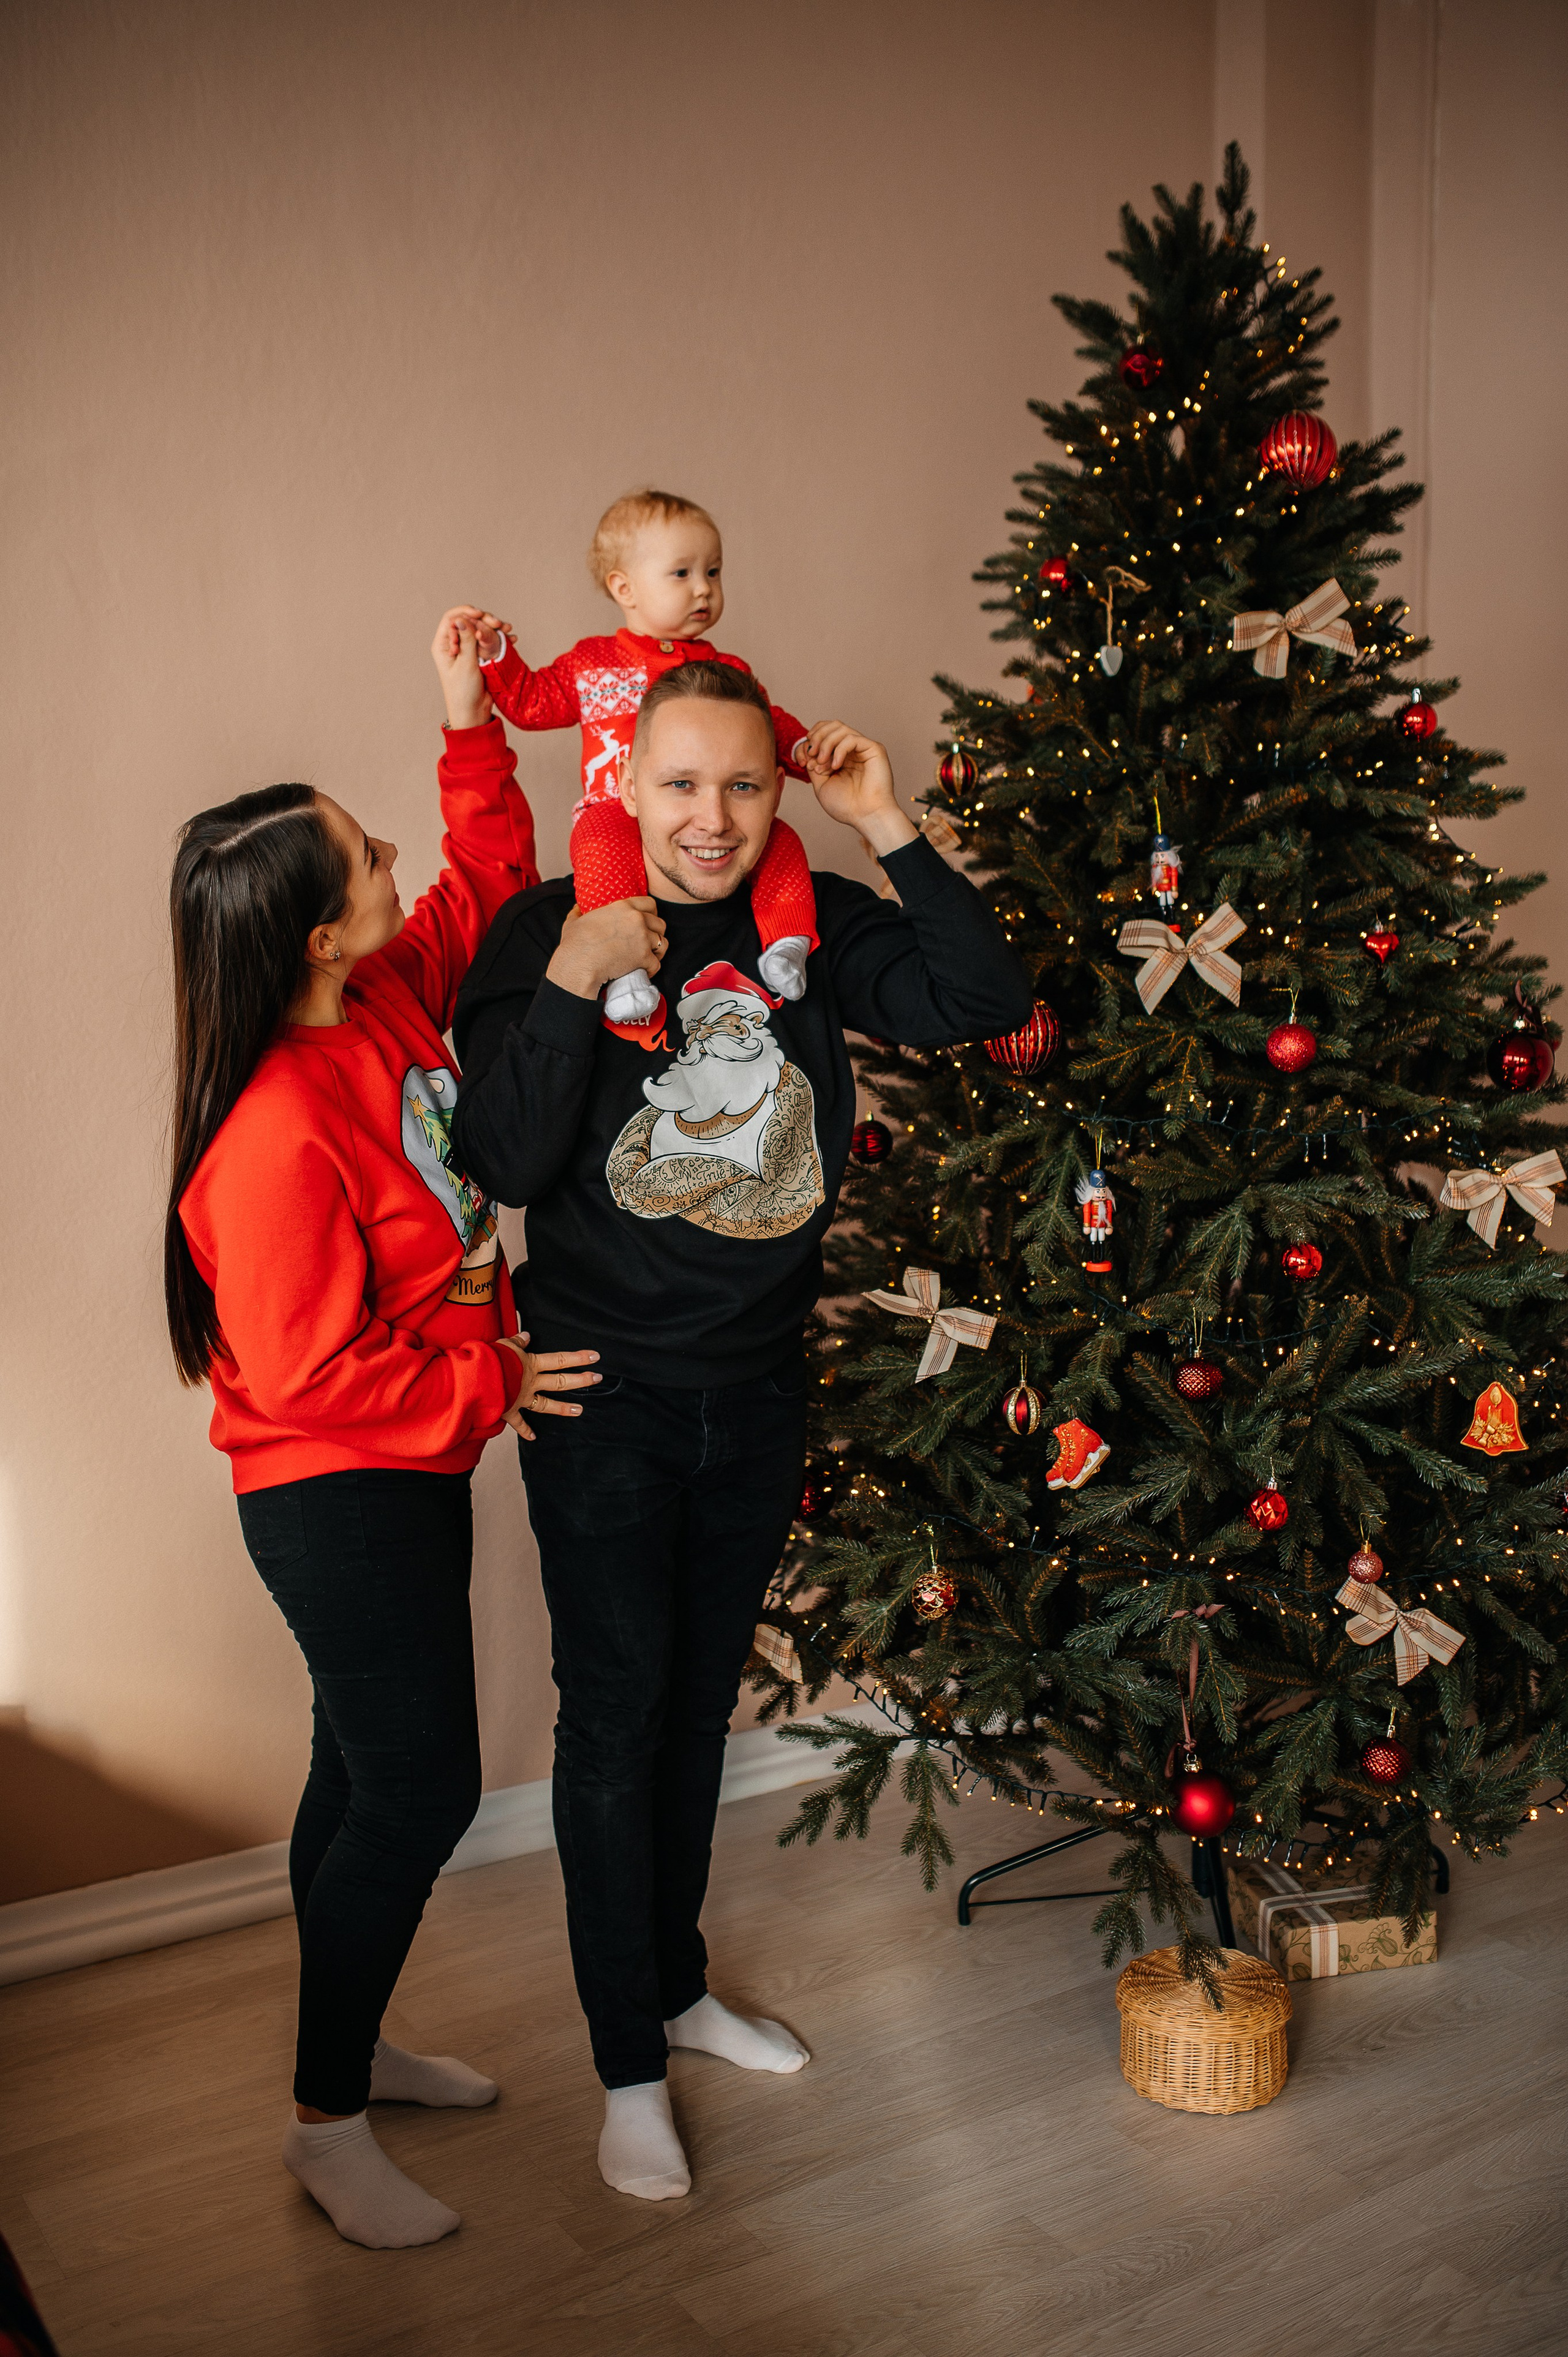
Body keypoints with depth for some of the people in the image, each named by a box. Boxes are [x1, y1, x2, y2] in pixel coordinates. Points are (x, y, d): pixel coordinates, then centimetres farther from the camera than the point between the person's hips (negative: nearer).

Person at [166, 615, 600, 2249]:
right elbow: (309, 1373, -26)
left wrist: (473, 725, 4)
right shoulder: (275, 1136, -28)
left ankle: (351, 2044, 40)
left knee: (370, 1776, 21)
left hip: (406, 1473, 9)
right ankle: (327, 2126, 19)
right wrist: (490, 1391, -14)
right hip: (338, 1499, -9)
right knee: (420, 1790, 0)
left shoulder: (385, 997, -2)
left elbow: (487, 885, 14)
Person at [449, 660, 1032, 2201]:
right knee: (615, 1710, 4)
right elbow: (505, 1164, -18)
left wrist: (887, 826, -15)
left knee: (702, 1697, 19)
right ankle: (627, 2065, 22)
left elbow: (990, 1000, -10)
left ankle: (678, 1985, 39)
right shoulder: (545, 930, -11)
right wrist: (572, 987, -27)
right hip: (604, 1392, -4)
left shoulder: (815, 927, -1)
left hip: (759, 1383, 4)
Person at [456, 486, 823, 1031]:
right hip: (620, 812, -2)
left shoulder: (727, 672, 18)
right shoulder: (591, 664, 15)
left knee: (781, 842, -21)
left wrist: (800, 749, 1)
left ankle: (788, 943, -19)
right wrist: (496, 654, 7)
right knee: (602, 847, -36)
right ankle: (623, 964, -40)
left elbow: (769, 725, 22)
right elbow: (532, 702, 20)